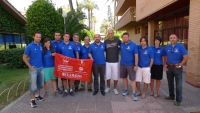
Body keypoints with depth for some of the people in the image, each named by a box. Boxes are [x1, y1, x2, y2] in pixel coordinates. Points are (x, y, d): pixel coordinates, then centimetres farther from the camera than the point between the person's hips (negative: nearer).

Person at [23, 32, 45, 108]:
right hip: (33, 68, -5)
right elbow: (24, 57, -6)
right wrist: (30, 66, -11)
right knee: (33, 85, 1)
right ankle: (32, 99, 16)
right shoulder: (29, 46, -11)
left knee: (40, 83, 17)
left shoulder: (41, 45, 3)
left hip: (41, 68, 5)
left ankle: (37, 95, 36)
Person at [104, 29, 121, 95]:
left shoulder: (117, 40, -2)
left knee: (115, 76, 6)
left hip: (115, 62, -1)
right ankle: (108, 87, 31)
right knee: (107, 76, 10)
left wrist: (118, 50, 1)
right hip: (107, 62, 1)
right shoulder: (105, 42, 2)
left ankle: (115, 88, 25)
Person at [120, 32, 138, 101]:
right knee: (124, 77, 14)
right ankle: (126, 90, 31)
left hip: (131, 65, -4)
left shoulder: (133, 45, -10)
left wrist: (136, 65, -14)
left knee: (132, 79, 0)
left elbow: (136, 55, -11)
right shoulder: (121, 45, 1)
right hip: (122, 64, 5)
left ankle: (134, 93, 9)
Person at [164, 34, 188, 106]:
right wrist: (165, 64, -1)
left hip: (177, 67, -4)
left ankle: (178, 100, 12)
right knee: (170, 83, 16)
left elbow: (185, 58, -9)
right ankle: (171, 96, 33)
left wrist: (179, 65, -12)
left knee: (178, 85, 1)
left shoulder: (180, 46, -8)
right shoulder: (167, 47, 5)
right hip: (169, 67, 5)